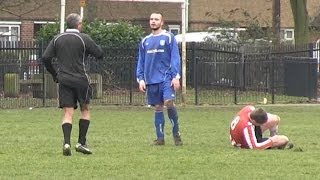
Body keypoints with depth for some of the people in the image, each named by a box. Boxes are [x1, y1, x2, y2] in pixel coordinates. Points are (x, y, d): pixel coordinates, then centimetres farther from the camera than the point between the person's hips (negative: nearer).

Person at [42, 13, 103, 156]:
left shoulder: (57, 39, 7)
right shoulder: (83, 38, -5)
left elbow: (45, 58, 2)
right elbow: (100, 54, -3)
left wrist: (54, 74, 13)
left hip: (64, 80, 3)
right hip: (81, 79, -3)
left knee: (67, 113, 1)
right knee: (85, 110, 13)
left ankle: (66, 143, -15)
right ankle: (81, 143, 8)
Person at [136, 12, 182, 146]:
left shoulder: (168, 37, 1)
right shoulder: (145, 41, 14)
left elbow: (175, 58, -3)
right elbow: (141, 62, 15)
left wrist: (176, 76, -11)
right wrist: (140, 79, 6)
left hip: (166, 78, -4)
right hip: (151, 80, 4)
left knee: (169, 102, -19)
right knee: (158, 107, 5)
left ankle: (176, 133, -6)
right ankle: (160, 138, 8)